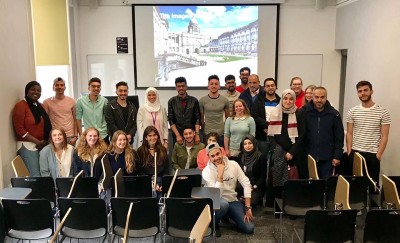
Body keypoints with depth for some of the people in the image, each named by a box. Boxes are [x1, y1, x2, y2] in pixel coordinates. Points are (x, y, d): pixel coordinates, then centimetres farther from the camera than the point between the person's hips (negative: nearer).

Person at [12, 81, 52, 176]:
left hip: (43, 146, 6)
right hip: (28, 146, -6)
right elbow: (19, 129, -12)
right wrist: (38, 142, -14)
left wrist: (45, 141, 0)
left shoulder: (40, 106, 14)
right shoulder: (20, 106, -6)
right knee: (36, 176, -9)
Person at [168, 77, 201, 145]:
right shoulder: (171, 101, 4)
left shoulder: (194, 101, 3)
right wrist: (177, 135, -11)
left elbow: (197, 119, 0)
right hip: (177, 136, 0)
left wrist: (197, 134, -12)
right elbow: (171, 120, -1)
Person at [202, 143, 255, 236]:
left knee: (249, 228, -12)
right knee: (223, 204, -41)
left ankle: (228, 215, 17)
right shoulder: (207, 171, -17)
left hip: (233, 201, 4)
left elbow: (246, 184, -6)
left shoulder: (233, 164, -6)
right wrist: (220, 173, -30)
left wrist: (248, 208, -12)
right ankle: (213, 224, -7)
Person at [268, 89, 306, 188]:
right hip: (279, 151, 1)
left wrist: (292, 152, -8)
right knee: (279, 177, -6)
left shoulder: (299, 113, 0)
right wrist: (276, 150, -4)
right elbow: (271, 134, 6)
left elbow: (301, 134, -3)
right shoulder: (275, 113, 4)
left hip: (295, 152, -1)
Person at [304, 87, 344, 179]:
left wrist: (337, 156, -2)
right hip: (308, 157, 0)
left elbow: (339, 137, 3)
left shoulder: (334, 114, 1)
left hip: (327, 159, 1)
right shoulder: (304, 112, -2)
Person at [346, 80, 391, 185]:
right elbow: (349, 134, 7)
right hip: (355, 153, 2)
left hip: (372, 155, -2)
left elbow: (384, 136, -3)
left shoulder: (383, 112, -3)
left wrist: (378, 155, -9)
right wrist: (349, 152, -1)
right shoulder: (352, 111, 4)